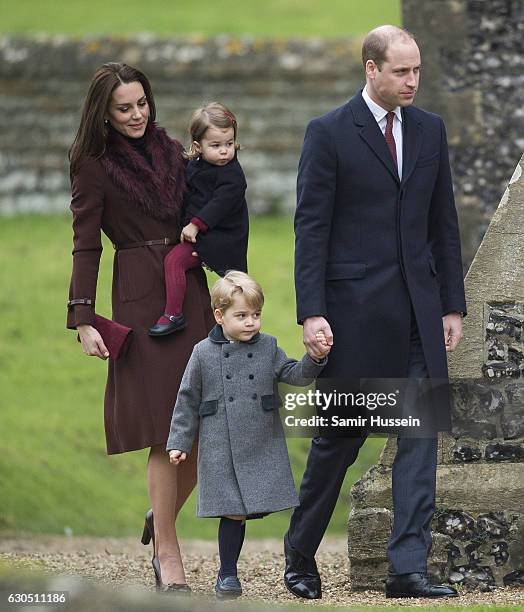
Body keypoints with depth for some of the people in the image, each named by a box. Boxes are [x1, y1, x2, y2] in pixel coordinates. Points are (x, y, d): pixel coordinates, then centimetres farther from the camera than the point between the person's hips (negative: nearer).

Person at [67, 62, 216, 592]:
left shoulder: (170, 151, 13)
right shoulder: (94, 166, -3)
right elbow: (85, 247, -6)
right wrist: (84, 320, -14)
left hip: (191, 290, 6)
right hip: (141, 297, -6)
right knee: (167, 432, -8)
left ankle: (163, 518, 25)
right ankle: (168, 554, 0)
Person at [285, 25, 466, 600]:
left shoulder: (430, 129, 10)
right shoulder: (329, 132, -6)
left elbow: (444, 223, 13)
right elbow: (310, 227, -7)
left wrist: (452, 305, 10)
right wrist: (312, 314, -13)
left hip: (418, 311, 4)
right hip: (355, 308, -4)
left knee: (421, 437, -3)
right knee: (339, 436, 4)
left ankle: (408, 568, -2)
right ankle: (300, 553, 23)